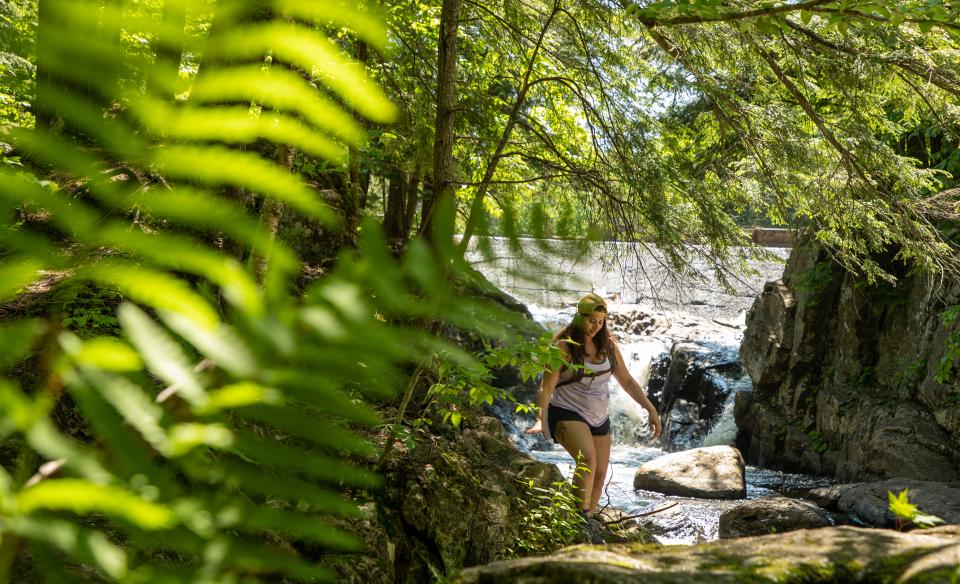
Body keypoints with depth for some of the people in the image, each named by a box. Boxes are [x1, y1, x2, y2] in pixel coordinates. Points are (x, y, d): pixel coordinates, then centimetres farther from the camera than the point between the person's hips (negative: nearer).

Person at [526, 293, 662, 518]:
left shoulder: (607, 345, 8)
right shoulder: (564, 347, -9)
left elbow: (627, 381, 15)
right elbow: (546, 387, -14)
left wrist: (651, 409, 9)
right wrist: (541, 420, -28)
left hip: (598, 417, 7)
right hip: (568, 414, -7)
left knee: (600, 475, 4)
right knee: (587, 460, -30)